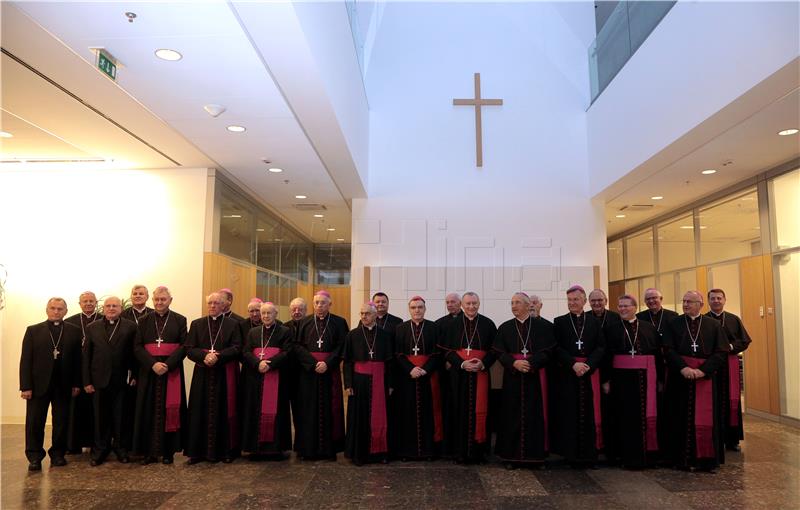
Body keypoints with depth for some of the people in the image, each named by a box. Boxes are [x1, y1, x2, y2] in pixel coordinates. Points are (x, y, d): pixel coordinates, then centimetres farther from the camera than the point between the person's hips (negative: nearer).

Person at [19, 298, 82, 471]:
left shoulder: (74, 331, 4)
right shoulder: (33, 330, 4)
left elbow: (78, 359, 2)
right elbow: (25, 360, 0)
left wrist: (76, 383, -2)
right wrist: (25, 386, -7)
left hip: (63, 385, 1)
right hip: (38, 384, 0)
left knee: (61, 422, 7)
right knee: (34, 422, 3)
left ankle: (58, 454, 19)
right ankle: (34, 457, 14)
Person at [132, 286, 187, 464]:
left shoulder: (180, 320, 4)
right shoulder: (144, 321, 8)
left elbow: (184, 346, -3)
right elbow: (137, 346, 1)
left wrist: (167, 364, -16)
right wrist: (153, 364, -14)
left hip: (172, 371, -1)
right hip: (148, 371, 2)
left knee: (169, 409, 1)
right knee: (149, 410, 3)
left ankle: (168, 451, 8)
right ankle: (149, 451, 10)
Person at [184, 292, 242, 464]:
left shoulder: (233, 324, 3)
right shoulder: (196, 324, 9)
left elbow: (237, 348, -6)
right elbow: (189, 349, 1)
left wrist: (218, 356, -20)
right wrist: (205, 356, -18)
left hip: (225, 375, -2)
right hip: (202, 375, 2)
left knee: (224, 412, 2)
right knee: (201, 412, 3)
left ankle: (225, 450, 11)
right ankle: (198, 451, 12)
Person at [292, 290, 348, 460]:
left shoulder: (339, 322, 3)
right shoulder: (305, 323, 6)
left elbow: (342, 346, -2)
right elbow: (298, 346, 0)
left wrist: (327, 363, -15)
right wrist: (313, 363, -13)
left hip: (330, 372, -1)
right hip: (308, 371, 1)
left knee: (329, 409, 2)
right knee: (309, 410, 3)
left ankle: (329, 449, 10)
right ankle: (308, 448, 11)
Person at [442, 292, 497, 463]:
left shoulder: (488, 324, 4)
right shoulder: (453, 324, 5)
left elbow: (494, 349, 4)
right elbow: (448, 350, 3)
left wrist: (483, 363, -13)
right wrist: (462, 363, -13)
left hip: (481, 373, 0)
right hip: (459, 374, 0)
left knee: (480, 410, 0)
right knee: (461, 411, 2)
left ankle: (478, 450, 10)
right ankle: (461, 451, 9)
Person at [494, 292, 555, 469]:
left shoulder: (543, 325, 1)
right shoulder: (505, 328, 7)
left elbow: (548, 350, -4)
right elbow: (500, 353, 1)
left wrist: (531, 362, -17)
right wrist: (514, 363, -16)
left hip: (536, 376, -1)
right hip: (512, 377, 1)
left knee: (535, 415, 3)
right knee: (512, 416, 3)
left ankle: (536, 455, 14)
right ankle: (511, 455, 11)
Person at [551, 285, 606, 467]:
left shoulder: (594, 322, 8)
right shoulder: (559, 322, 4)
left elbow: (601, 347, 0)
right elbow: (556, 348, -3)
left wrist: (588, 365, -14)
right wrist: (573, 364, -15)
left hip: (590, 374, 1)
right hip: (566, 375, -1)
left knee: (589, 413, 3)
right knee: (569, 415, 1)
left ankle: (590, 453, 12)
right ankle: (571, 454, 10)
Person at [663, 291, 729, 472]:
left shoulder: (713, 325, 5)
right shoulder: (673, 324, 5)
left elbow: (721, 351, -3)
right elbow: (669, 350, -3)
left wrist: (703, 370, -15)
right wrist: (683, 368, -19)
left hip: (705, 377, 0)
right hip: (680, 377, 0)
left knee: (705, 419, 0)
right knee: (682, 418, 3)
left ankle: (706, 459, 12)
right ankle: (684, 459, 12)